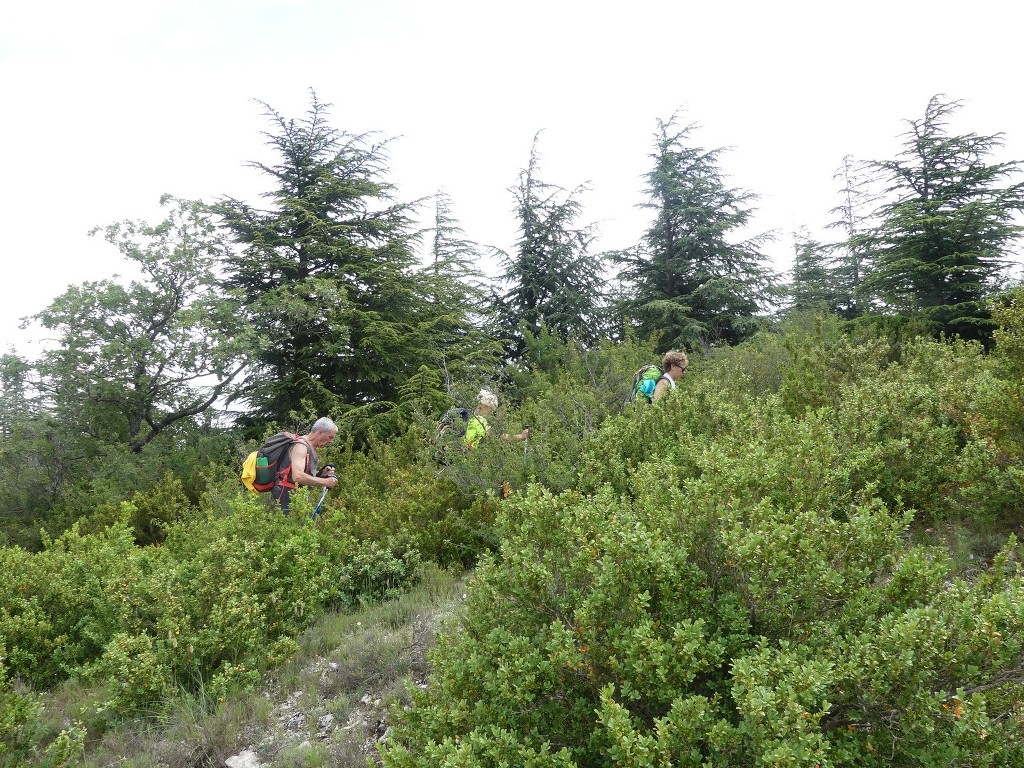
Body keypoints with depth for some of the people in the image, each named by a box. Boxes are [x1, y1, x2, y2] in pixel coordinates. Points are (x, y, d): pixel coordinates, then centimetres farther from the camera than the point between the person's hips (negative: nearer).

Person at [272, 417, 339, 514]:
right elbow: (297, 476, -30)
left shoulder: (311, 449, 15)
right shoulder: (301, 446, -16)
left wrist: (322, 474, 0)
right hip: (287, 494, -10)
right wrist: (325, 482, -24)